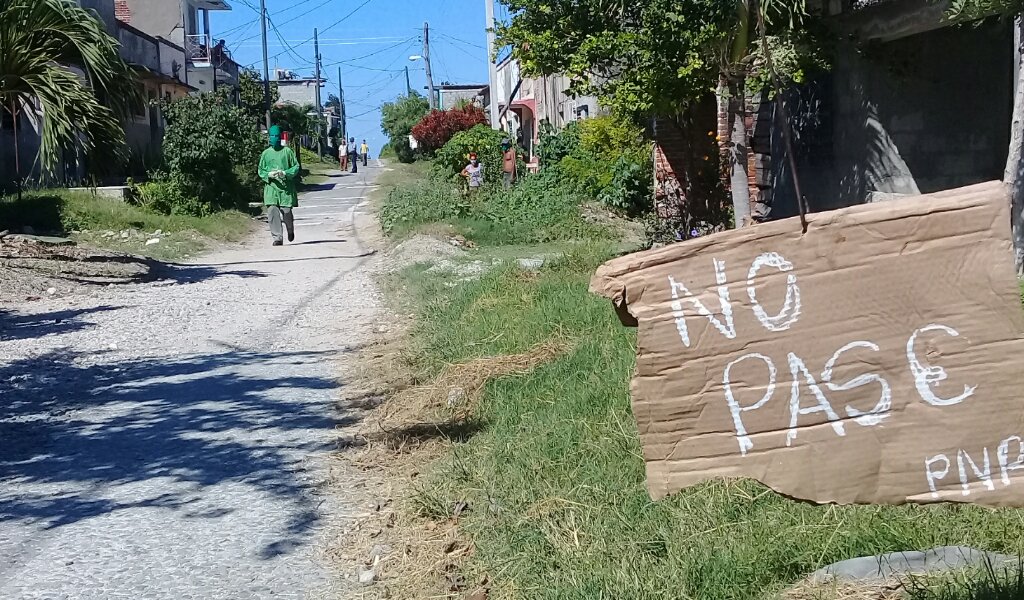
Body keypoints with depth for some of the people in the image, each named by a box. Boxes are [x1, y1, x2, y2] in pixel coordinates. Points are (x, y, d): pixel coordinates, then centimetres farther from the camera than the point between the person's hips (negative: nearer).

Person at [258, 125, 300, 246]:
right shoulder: (266, 153, 10)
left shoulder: (287, 151, 4)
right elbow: (261, 170, 13)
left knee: (286, 211, -3)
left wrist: (285, 173, -13)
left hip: (286, 187, -2)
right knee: (272, 212, -10)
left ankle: (290, 230, 29)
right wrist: (269, 175, -8)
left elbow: (296, 166, 4)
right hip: (271, 187, 2)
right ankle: (277, 238, -6)